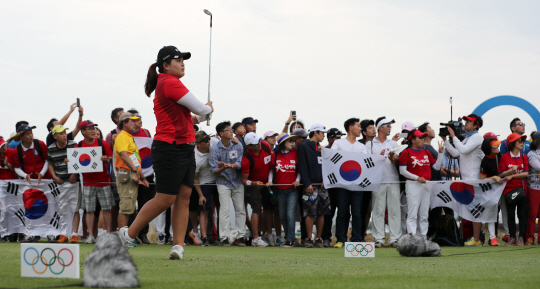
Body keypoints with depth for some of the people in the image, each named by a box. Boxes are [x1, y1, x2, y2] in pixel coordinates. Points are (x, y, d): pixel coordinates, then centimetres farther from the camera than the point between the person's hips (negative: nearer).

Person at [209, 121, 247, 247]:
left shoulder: (238, 146, -1)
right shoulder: (214, 149, -8)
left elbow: (240, 164, -11)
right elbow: (214, 170, -12)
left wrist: (229, 165, -31)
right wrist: (223, 168, -32)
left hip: (237, 181, 3)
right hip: (223, 182, -3)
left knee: (240, 209, 2)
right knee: (225, 210, -10)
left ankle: (241, 236, 7)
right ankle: (224, 237, -9)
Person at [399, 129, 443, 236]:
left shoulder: (426, 152, 15)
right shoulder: (406, 153, -4)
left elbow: (437, 166, 13)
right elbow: (402, 171, -8)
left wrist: (440, 152, 4)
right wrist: (417, 178, -16)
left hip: (426, 185, 6)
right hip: (413, 185, -6)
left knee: (424, 214, 9)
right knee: (413, 214, -9)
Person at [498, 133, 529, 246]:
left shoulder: (524, 157, 6)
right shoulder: (504, 157, 0)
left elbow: (526, 173, -3)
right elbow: (501, 174, -4)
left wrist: (511, 176, -11)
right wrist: (511, 170, -20)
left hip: (522, 189, 1)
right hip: (509, 190, -1)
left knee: (522, 214, 0)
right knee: (511, 214, 4)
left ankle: (521, 238, 5)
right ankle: (512, 237, 11)